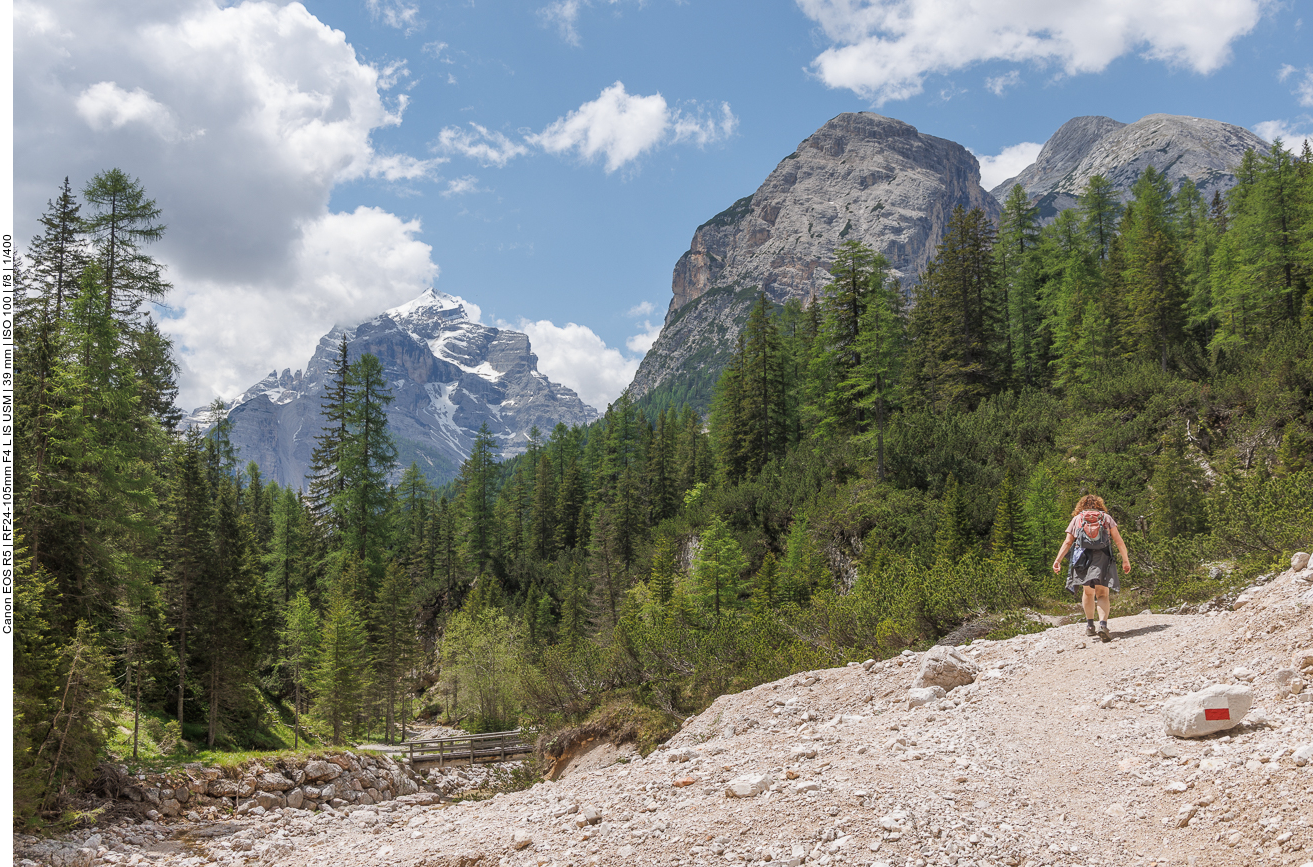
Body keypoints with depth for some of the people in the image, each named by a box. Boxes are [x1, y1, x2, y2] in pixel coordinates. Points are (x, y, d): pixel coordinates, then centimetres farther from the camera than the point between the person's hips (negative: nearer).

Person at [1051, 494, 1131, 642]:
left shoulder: (1076, 519, 17)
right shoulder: (1106, 517, 16)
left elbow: (1067, 542, 8)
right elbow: (1118, 540, 7)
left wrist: (1058, 560, 5)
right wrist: (1125, 560, 8)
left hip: (1083, 558, 1)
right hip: (1103, 558, -1)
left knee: (1088, 592, 19)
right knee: (1102, 594, -2)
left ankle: (1090, 625, 21)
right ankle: (1103, 624, -22)